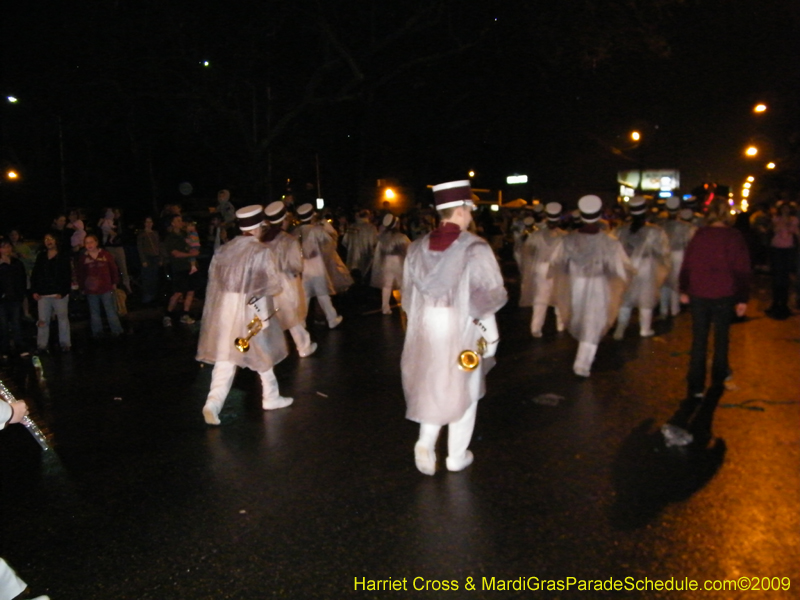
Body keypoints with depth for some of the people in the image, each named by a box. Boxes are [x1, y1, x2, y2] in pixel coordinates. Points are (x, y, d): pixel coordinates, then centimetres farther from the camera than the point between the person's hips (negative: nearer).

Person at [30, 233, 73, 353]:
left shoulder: (64, 257, 0)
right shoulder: (40, 257, 12)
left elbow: (67, 276, -6)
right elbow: (34, 274, 12)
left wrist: (62, 292, -14)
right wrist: (34, 291, 2)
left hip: (59, 294, -3)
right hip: (43, 294, 3)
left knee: (63, 318, 5)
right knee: (43, 320, 4)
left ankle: (65, 343, 12)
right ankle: (42, 345, 9)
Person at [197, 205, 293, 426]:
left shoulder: (224, 249, 2)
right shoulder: (261, 251, -12)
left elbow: (214, 280, 8)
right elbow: (274, 285, -9)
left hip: (224, 307, 4)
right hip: (252, 309, -3)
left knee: (225, 358, 7)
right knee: (263, 355, 15)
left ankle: (214, 402, -6)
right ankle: (271, 397, 30)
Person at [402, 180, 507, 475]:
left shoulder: (417, 247, 0)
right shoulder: (474, 247, -15)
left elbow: (409, 293, 7)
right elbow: (487, 296, -16)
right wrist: (490, 335, -4)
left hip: (427, 328, 4)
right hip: (463, 328, -4)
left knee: (433, 385, 20)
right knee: (461, 389, 12)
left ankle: (425, 441, 6)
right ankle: (457, 456, 23)